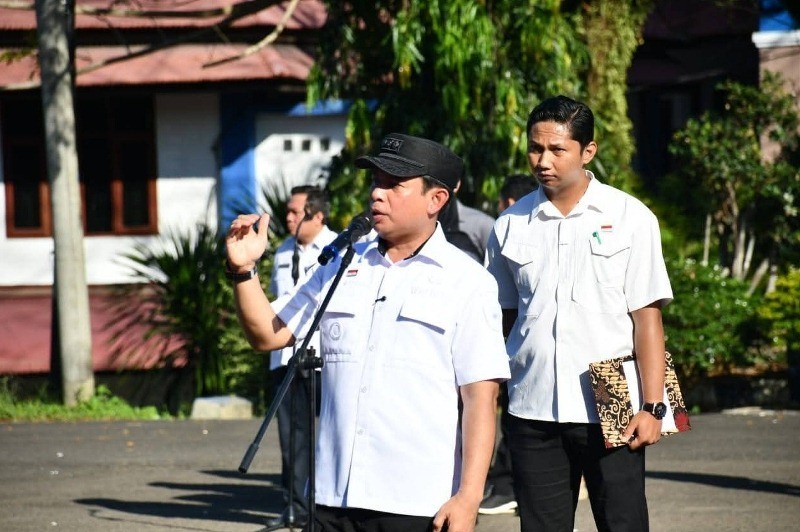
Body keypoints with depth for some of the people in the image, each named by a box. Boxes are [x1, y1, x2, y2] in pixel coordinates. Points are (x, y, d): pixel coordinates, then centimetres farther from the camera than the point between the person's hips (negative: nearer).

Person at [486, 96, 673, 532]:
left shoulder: (629, 218, 1)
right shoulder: (511, 225, 8)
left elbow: (647, 317, -1)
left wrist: (652, 406, -7)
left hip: (610, 412, -2)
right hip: (532, 410, 2)